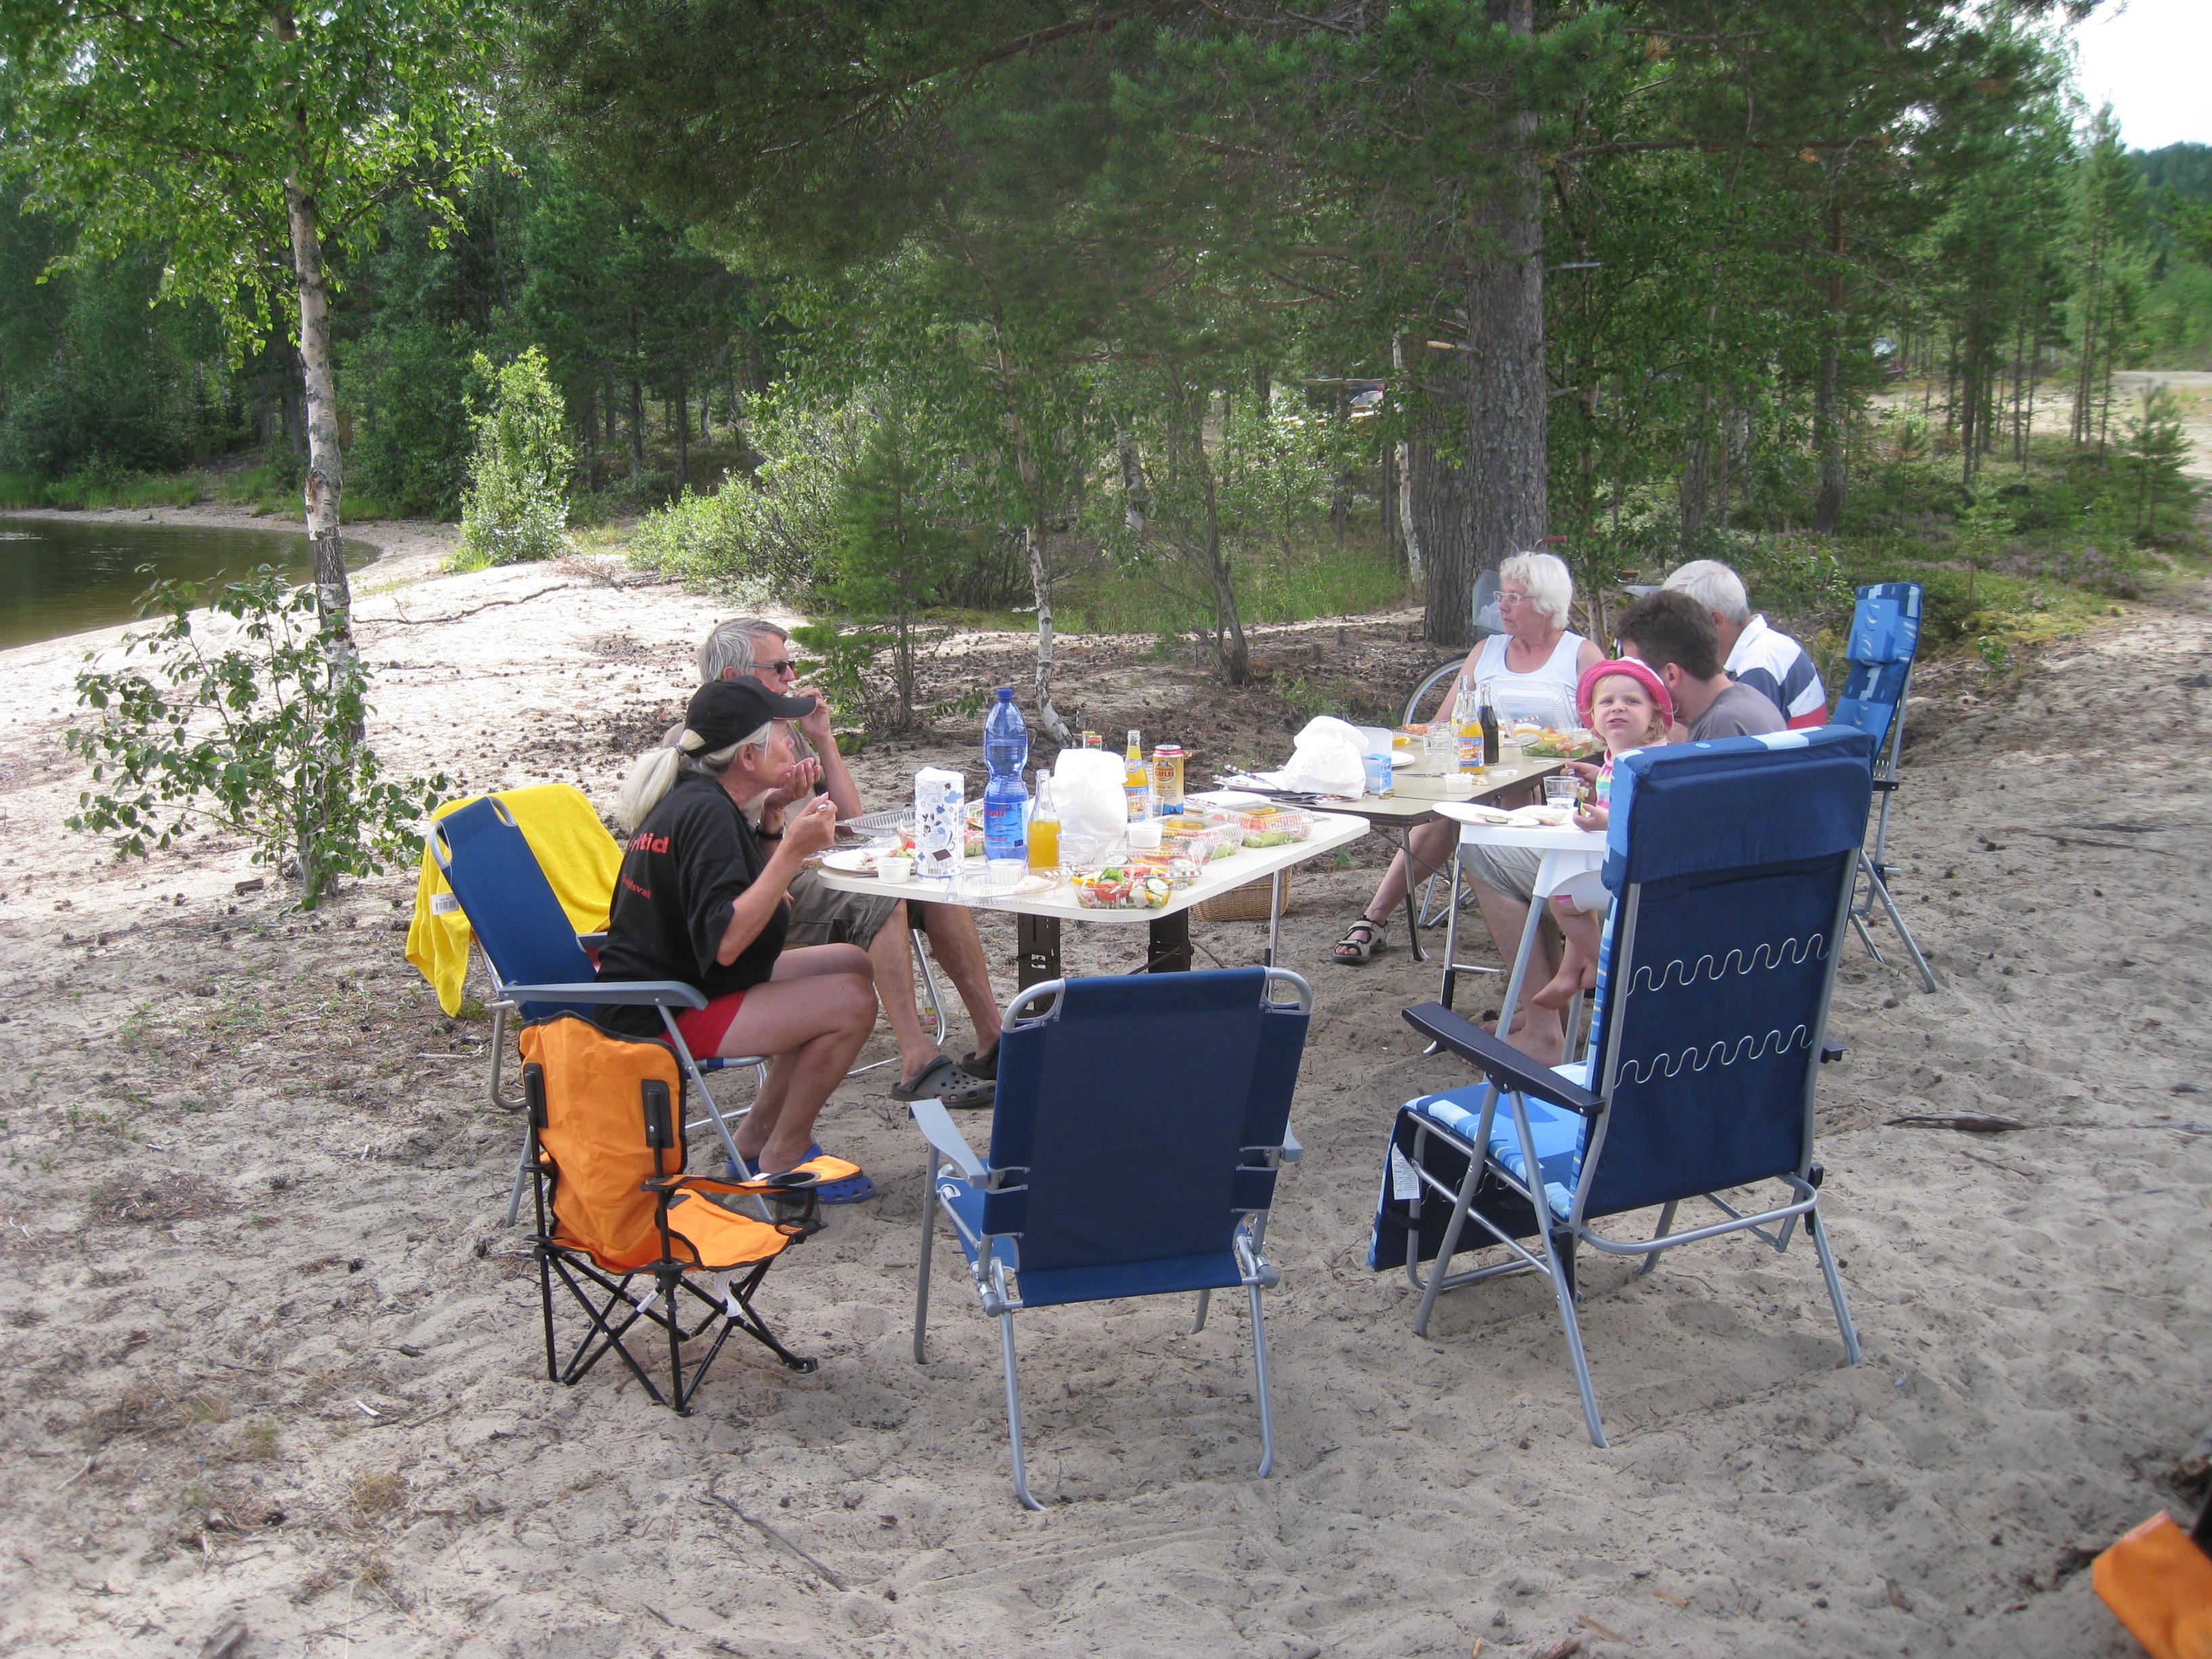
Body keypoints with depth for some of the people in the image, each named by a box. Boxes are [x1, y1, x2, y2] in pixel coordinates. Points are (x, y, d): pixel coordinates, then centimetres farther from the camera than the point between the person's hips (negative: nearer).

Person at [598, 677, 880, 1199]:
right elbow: (724, 942, -32)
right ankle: (781, 1158, 0)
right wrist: (794, 851, -30)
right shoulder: (707, 813, -22)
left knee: (853, 964, 15)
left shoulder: (689, 797, 9)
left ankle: (757, 1133, 19)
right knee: (852, 1003, -19)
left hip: (667, 978, 11)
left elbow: (760, 903, 16)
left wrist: (774, 821, 2)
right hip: (660, 1016, -11)